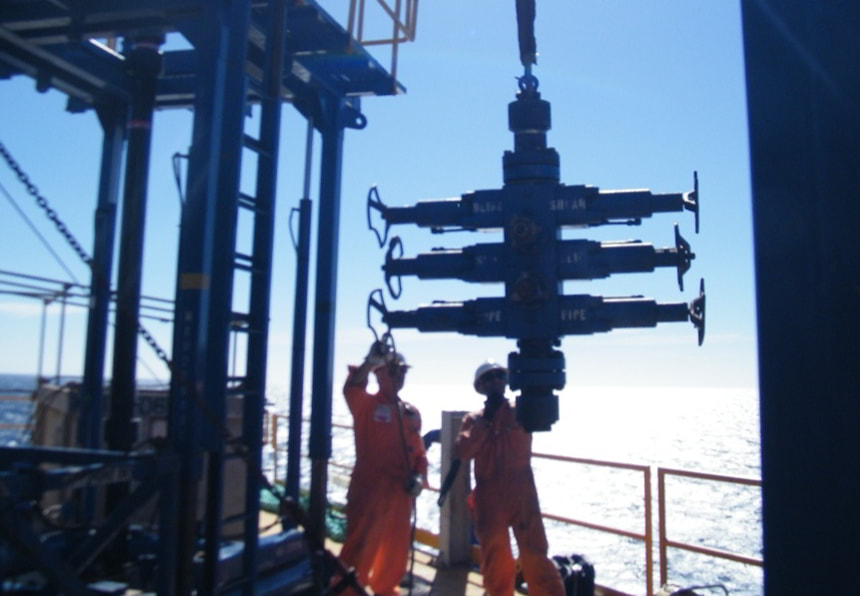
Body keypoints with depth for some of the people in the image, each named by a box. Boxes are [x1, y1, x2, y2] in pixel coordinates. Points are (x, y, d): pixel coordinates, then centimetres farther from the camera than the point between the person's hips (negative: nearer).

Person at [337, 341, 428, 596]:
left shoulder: (411, 413, 9)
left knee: (395, 550, 19)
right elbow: (352, 388, -29)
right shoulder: (366, 404, -6)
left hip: (400, 493, 6)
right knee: (360, 550, -3)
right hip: (369, 489, -5)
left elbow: (418, 451, 13)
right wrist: (370, 363, -45)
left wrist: (419, 476, -4)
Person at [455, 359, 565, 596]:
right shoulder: (473, 419, 6)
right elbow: (462, 452, -9)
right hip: (489, 501, 1)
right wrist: (486, 419, -12)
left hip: (523, 496, -1)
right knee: (496, 563, 11)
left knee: (536, 558, -2)